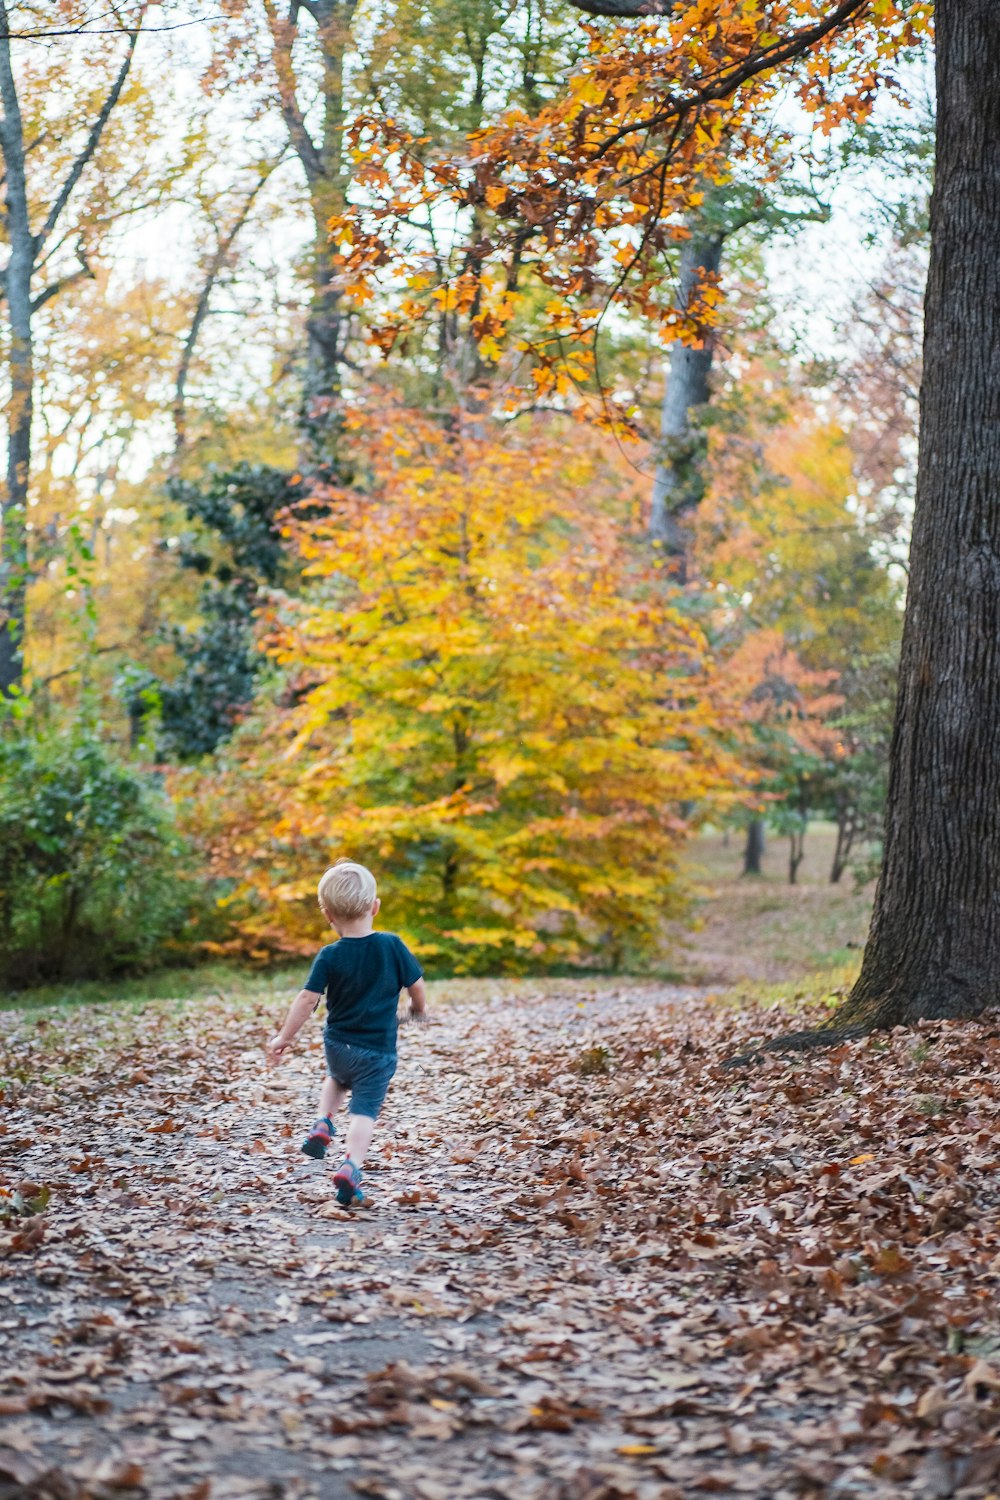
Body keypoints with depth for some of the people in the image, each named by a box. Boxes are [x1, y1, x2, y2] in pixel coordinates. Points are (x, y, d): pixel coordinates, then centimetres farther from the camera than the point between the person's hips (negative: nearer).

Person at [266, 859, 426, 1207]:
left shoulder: (329, 957, -10)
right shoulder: (392, 946, -10)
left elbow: (307, 999, -11)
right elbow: (416, 985, -1)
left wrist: (284, 1038, -1)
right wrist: (419, 1008, 21)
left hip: (337, 1044, 2)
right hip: (378, 1050, -2)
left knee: (337, 1079, 34)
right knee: (364, 1111, -1)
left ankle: (323, 1124, 14)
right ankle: (351, 1167, -22)